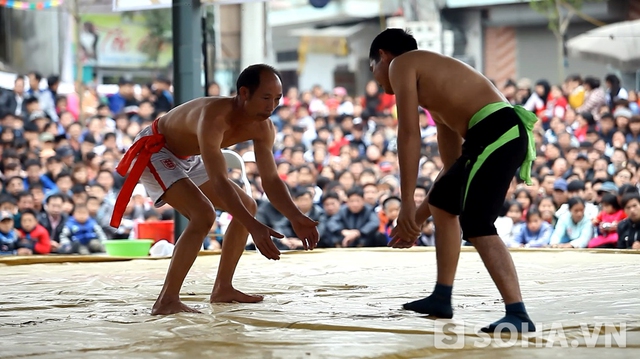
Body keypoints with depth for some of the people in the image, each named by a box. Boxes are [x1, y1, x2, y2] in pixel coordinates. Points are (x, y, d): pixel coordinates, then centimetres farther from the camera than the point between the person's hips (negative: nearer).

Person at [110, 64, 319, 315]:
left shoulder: (263, 129, -13)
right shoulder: (215, 117, -39)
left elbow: (271, 179, -10)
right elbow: (219, 181, -44)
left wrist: (295, 218, -28)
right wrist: (254, 227, -51)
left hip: (187, 158, 9)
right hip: (154, 152, -9)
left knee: (247, 207, 10)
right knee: (203, 214, -28)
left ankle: (222, 288, 19)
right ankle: (167, 301, -27)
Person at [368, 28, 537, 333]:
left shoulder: (401, 64, 6)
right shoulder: (435, 91, 33)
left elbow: (409, 134, -5)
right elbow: (452, 164, 34)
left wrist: (407, 203, -6)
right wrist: (417, 218, 38)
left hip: (496, 133, -10)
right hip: (502, 135, 10)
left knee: (476, 226, -17)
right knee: (442, 203, 27)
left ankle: (518, 315, -26)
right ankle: (441, 298, 33)